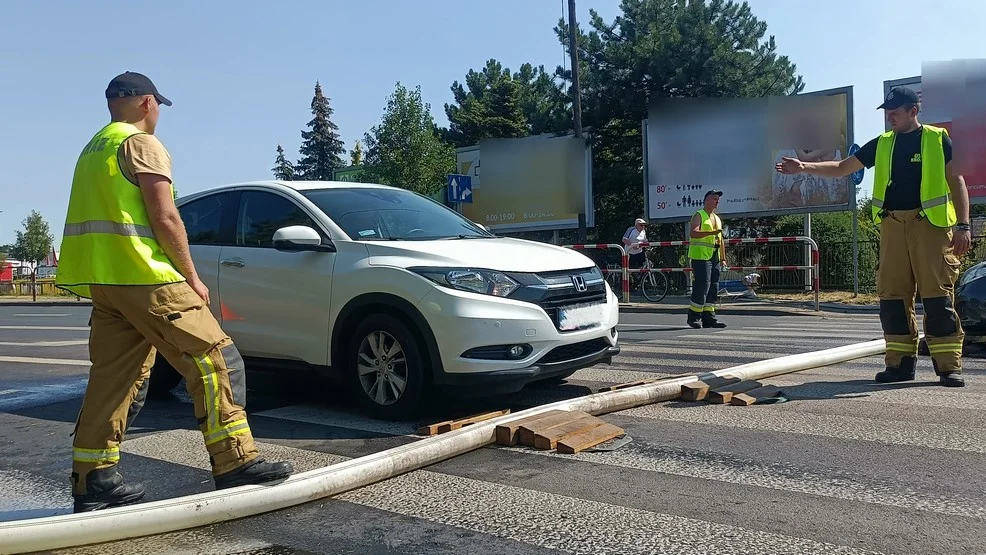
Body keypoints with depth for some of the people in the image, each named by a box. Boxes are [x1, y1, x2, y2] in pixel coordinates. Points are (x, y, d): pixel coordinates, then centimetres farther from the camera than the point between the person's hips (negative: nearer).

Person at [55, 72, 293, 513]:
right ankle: (236, 464, -7)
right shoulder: (142, 144, -6)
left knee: (114, 377, 10)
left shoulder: (93, 148, 23)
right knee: (215, 361, -6)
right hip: (144, 277, -9)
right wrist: (192, 277, -6)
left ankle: (93, 480, 12)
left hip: (102, 281, 9)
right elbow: (165, 219, -14)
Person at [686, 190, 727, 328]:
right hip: (700, 256, -8)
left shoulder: (717, 218, 23)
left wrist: (723, 258, 20)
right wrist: (711, 233, -30)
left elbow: (720, 240, 26)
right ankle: (693, 316, -3)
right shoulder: (699, 215, -3)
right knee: (702, 285, -12)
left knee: (714, 287, 5)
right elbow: (693, 233, -20)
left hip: (714, 258, 8)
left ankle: (709, 318, 9)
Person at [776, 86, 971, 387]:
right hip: (893, 225, 4)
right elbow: (841, 168, 15)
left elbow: (956, 182, 1)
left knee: (938, 295, -7)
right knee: (892, 295, 2)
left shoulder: (938, 139, 4)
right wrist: (804, 167, 1)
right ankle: (900, 362, 10)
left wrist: (963, 225, -7)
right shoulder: (881, 144, 15)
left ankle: (949, 366, -2)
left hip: (931, 224, -4)